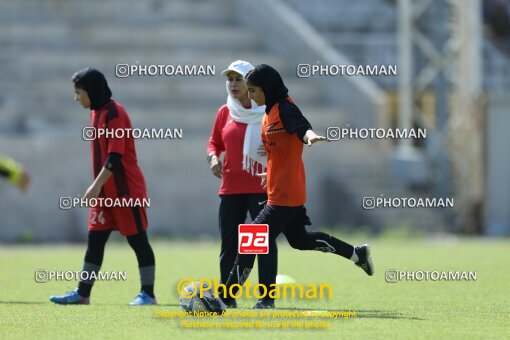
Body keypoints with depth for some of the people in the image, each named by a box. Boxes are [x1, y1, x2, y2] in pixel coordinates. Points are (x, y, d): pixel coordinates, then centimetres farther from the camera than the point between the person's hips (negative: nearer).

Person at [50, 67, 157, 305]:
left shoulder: (114, 113, -15)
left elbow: (115, 156, -21)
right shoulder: (96, 113, 13)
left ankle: (148, 294, 1)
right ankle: (82, 293, 9)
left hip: (126, 190, -9)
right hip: (105, 192, 9)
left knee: (137, 239, -3)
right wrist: (98, 187, 17)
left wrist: (97, 185, -24)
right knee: (95, 240, 7)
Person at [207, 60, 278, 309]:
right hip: (231, 188, 4)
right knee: (228, 242, 4)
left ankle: (267, 296, 1)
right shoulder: (225, 113, 10)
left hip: (261, 186, -4)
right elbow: (215, 142, 20)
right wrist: (213, 157, 0)